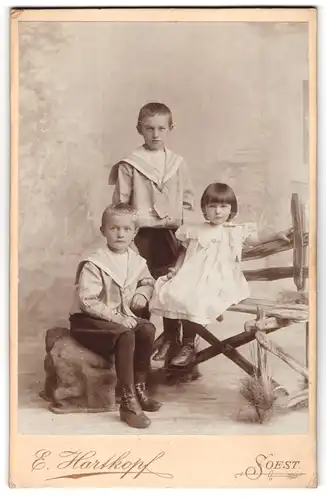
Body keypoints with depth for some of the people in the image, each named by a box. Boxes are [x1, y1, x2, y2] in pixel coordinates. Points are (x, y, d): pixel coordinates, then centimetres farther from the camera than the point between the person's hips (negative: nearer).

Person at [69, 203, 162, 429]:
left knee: (148, 330, -21)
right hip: (89, 320, -6)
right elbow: (88, 301, -22)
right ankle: (128, 401, -26)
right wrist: (116, 317, -27)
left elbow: (148, 282, 21)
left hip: (122, 316, 6)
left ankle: (139, 388, -4)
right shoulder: (93, 264, -17)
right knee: (125, 336, -33)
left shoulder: (136, 261, 3)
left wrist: (143, 293, -3)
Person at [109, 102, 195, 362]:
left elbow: (188, 199, 11)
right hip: (142, 234, -2)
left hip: (171, 234, 3)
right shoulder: (129, 164, -4)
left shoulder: (178, 162, 4)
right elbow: (120, 204, -3)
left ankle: (171, 341, 24)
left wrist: (178, 219, -2)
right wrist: (142, 219, -11)